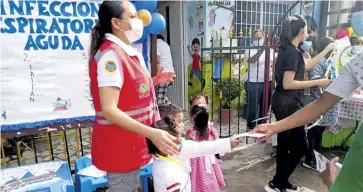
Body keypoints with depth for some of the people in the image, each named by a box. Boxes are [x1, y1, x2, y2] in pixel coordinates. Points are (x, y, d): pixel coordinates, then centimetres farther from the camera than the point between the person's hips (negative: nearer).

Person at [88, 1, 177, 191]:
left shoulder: (127, 52, 10)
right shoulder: (111, 54, -20)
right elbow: (109, 110, -27)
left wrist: (154, 81, 8)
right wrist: (152, 133, -32)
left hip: (130, 143, 9)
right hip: (119, 146, -9)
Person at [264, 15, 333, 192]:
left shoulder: (287, 49, 13)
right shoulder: (293, 52, -17)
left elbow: (306, 66, 25)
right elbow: (288, 84, -23)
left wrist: (326, 50, 28)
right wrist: (318, 82, -18)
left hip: (283, 103, 10)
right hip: (288, 104, -10)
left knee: (285, 144, 15)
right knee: (300, 145, -1)